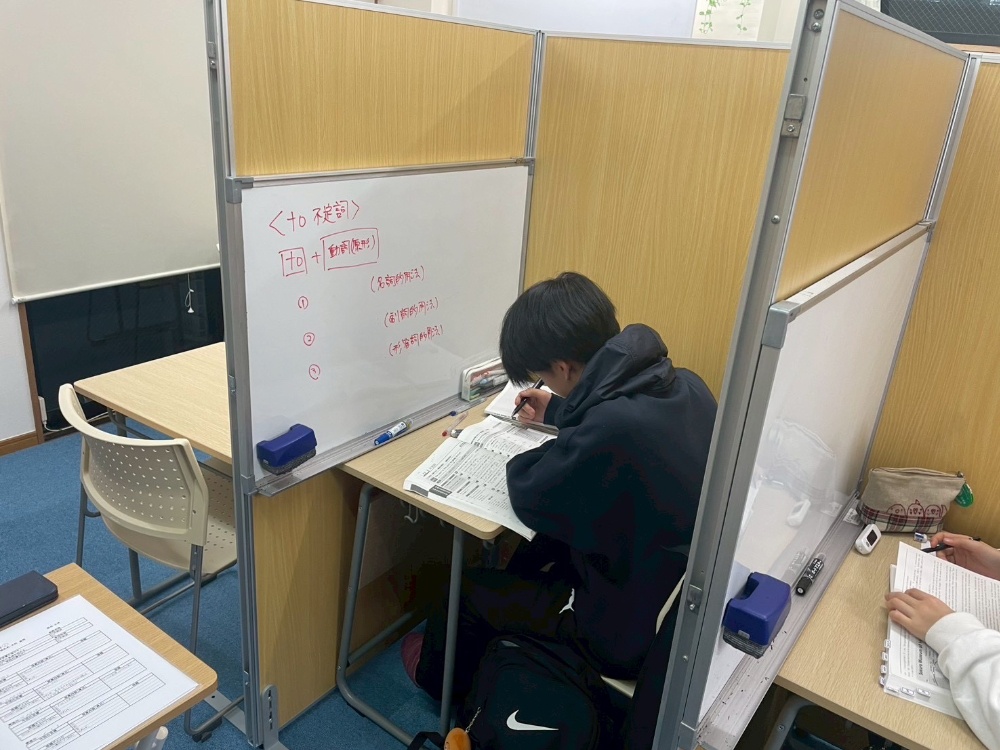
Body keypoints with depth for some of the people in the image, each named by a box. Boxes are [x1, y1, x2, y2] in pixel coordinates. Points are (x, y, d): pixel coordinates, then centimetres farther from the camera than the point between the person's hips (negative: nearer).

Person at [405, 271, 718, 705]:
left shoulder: (611, 430, -37)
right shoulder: (685, 385, -10)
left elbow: (532, 499, -19)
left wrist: (521, 458, 0)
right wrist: (558, 411, 19)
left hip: (628, 631, -7)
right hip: (686, 600, 8)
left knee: (470, 589, 12)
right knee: (545, 544, 27)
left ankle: (441, 678, 44)